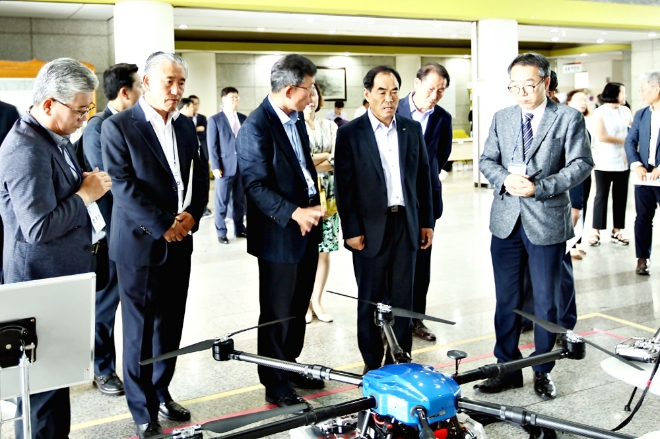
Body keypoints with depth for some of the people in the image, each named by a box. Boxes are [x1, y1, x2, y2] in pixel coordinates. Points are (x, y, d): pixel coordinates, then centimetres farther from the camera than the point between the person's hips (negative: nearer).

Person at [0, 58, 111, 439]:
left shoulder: (55, 138, 10)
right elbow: (39, 227, -26)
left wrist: (87, 184, 7)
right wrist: (86, 194, -17)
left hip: (61, 276, 10)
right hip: (43, 282, -10)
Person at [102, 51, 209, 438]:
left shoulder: (186, 127, 11)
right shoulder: (118, 126, -7)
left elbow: (200, 178, 10)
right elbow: (124, 186, -14)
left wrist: (191, 215, -7)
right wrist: (163, 226, -16)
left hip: (179, 242, 5)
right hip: (140, 243, -5)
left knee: (170, 326, 12)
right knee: (140, 330, 5)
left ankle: (161, 392, 30)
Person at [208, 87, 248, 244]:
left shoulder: (243, 118, 11)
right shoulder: (215, 120, 0)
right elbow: (212, 146, -4)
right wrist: (215, 167, -11)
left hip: (243, 166, 4)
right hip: (225, 167, -4)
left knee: (240, 200, 10)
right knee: (222, 201, 2)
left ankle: (239, 229, 21)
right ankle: (221, 232, 11)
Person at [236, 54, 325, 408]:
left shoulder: (296, 119, 9)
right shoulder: (256, 128, -18)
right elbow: (256, 186, -20)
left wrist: (313, 209, 0)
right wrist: (294, 213, -27)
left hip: (306, 231, 8)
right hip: (279, 236, -8)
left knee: (298, 308, 19)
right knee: (277, 314, 5)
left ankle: (290, 366, 37)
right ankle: (276, 387, 19)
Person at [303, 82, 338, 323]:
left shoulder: (330, 126, 9)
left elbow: (338, 162, -2)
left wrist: (308, 165, -13)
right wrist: (325, 155, -9)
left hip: (327, 196, 4)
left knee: (324, 251, 6)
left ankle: (317, 301, 19)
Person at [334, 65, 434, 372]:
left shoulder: (412, 129, 8)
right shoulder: (349, 133, -4)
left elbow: (423, 178, 11)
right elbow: (344, 186, -6)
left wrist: (427, 221, 9)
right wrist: (351, 231, -10)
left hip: (406, 224, 3)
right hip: (370, 227, -3)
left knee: (402, 298, 9)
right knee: (371, 300, 8)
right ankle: (372, 364, 20)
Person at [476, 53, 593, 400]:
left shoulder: (569, 118, -3)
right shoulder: (502, 118, 9)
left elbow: (581, 164, -8)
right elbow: (486, 160, 9)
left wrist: (540, 187, -19)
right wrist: (505, 178, -12)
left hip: (547, 220, -3)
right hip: (506, 221, 4)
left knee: (546, 300, 8)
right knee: (506, 299, 10)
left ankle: (543, 371, 23)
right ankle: (508, 368, 23)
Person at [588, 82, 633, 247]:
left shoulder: (625, 111, 10)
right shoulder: (599, 112, -4)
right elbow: (601, 136, -13)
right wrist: (624, 140, -5)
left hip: (623, 162, 4)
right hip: (604, 163, -4)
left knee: (620, 197, 7)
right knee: (601, 196, 1)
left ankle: (617, 231, 15)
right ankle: (596, 232, 6)